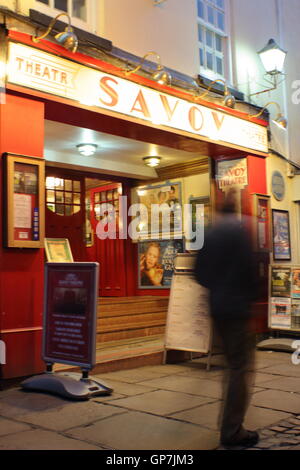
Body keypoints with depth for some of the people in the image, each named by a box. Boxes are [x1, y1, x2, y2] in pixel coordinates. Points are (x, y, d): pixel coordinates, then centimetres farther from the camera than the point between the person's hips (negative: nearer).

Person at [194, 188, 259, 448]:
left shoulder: (211, 233, 8)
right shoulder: (241, 230, -13)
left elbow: (199, 270, 8)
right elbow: (249, 267, -18)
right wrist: (253, 294, -3)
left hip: (217, 307, 8)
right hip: (238, 307, -7)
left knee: (233, 364, 20)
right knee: (240, 367, 1)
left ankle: (230, 425, 30)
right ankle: (233, 431, 7)